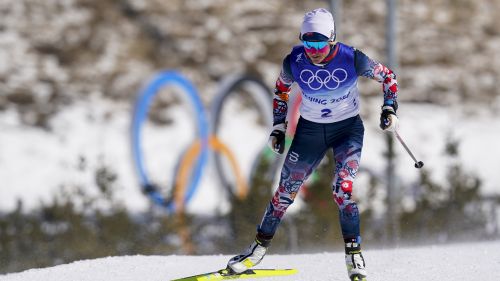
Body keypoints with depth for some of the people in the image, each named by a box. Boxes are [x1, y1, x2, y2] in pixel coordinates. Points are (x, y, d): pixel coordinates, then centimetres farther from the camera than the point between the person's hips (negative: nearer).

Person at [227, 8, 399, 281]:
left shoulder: (351, 59, -22)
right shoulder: (294, 61, -17)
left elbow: (387, 76, -5)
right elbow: (281, 89, 5)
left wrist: (389, 109, -14)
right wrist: (279, 127, 4)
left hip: (348, 128, -2)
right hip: (310, 130, 2)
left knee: (343, 190, -20)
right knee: (285, 191, 6)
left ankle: (354, 255, -11)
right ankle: (260, 246, 23)